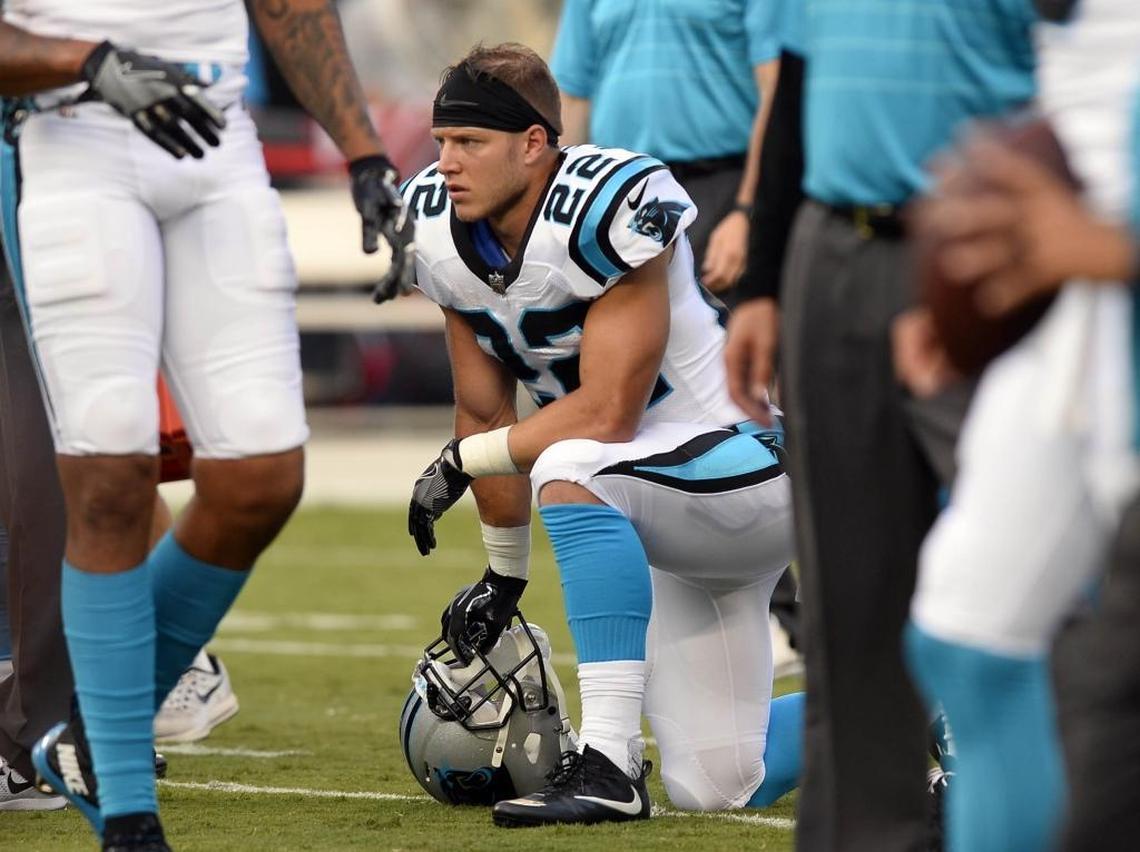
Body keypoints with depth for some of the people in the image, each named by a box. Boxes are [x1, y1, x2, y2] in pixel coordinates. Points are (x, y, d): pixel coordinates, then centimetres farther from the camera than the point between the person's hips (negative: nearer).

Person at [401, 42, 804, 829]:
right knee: (717, 789, 6)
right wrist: (505, 573, 14)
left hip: (743, 462, -8)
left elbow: (606, 415, -25)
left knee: (568, 467, -37)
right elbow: (485, 410, 8)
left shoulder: (607, 210, -26)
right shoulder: (443, 233, -3)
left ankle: (609, 763, -35)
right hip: (671, 528, 8)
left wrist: (462, 463, -16)